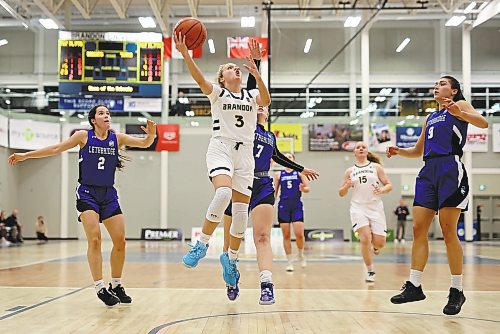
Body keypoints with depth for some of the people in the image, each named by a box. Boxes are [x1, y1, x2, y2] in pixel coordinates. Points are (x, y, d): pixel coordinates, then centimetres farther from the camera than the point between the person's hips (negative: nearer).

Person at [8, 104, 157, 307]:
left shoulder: (117, 138, 5)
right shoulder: (83, 136, -1)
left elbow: (144, 143, 0)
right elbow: (56, 149, 3)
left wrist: (151, 134, -22)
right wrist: (26, 155, 2)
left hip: (109, 194, 4)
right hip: (87, 193, -3)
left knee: (120, 241, 0)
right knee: (94, 239, -16)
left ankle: (116, 286, 16)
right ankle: (100, 288, -10)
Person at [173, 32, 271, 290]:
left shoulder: (251, 95, 16)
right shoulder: (217, 92, 9)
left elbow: (266, 100, -8)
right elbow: (199, 79, -12)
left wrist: (257, 75, -24)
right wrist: (185, 54, -27)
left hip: (245, 154, 3)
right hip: (220, 148, -3)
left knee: (241, 212, -1)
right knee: (223, 192, -31)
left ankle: (230, 259, 17)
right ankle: (202, 244, -18)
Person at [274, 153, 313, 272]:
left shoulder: (300, 172, 8)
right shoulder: (278, 174, 12)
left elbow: (307, 188, 4)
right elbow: (274, 192, 13)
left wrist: (304, 189, -18)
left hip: (297, 205, -1)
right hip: (283, 205, 1)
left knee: (299, 234, -12)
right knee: (286, 235, 0)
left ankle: (301, 255, 16)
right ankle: (290, 262, 8)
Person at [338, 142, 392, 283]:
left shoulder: (376, 167, 7)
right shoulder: (349, 171, 10)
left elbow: (389, 185, 4)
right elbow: (341, 193, 12)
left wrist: (381, 190, -17)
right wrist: (346, 186, -10)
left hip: (375, 207, 0)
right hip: (358, 208, 0)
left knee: (379, 243, -5)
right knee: (365, 239, -17)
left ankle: (375, 247, 35)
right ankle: (370, 272, -1)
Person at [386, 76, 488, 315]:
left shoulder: (460, 105, 7)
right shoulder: (430, 118, 26)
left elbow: (483, 123, -12)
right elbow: (418, 151, 30)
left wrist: (459, 113, -28)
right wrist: (399, 151, 11)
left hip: (450, 170, -7)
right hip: (429, 171, 7)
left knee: (448, 232, -8)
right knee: (418, 229, -1)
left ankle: (457, 291, 1)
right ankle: (414, 286, 3)